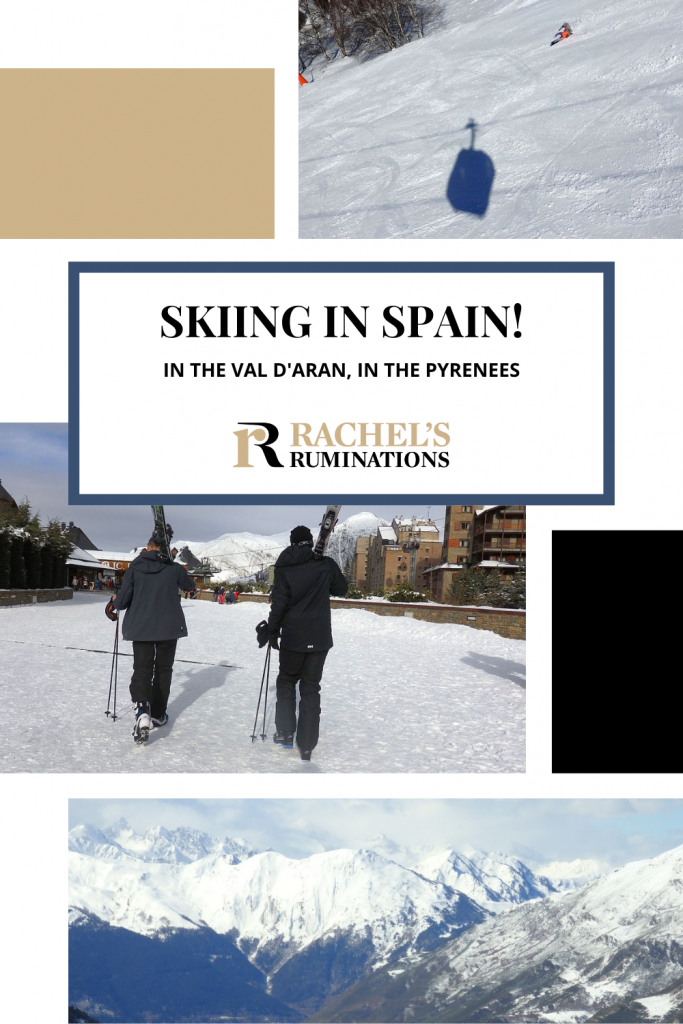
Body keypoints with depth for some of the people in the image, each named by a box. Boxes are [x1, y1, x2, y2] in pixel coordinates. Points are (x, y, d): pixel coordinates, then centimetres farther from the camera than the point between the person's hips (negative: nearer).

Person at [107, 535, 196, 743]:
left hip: (141, 628, 0)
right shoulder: (174, 568, -5)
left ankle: (142, 711, -23)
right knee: (163, 669, 16)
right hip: (169, 627, 0)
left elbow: (123, 600, -6)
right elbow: (190, 586, 15)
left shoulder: (134, 568, -5)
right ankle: (158, 714, 24)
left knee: (142, 669, 2)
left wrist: (115, 604, 17)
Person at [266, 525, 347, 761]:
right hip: (319, 638, 1)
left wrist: (272, 632, 6)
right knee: (310, 689, 8)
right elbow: (341, 589, 10)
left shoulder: (284, 569, -7)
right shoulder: (326, 564, -5)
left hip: (293, 638, -1)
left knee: (286, 681, 20)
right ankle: (306, 745, 7)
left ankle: (285, 732, 19)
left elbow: (278, 605, -6)